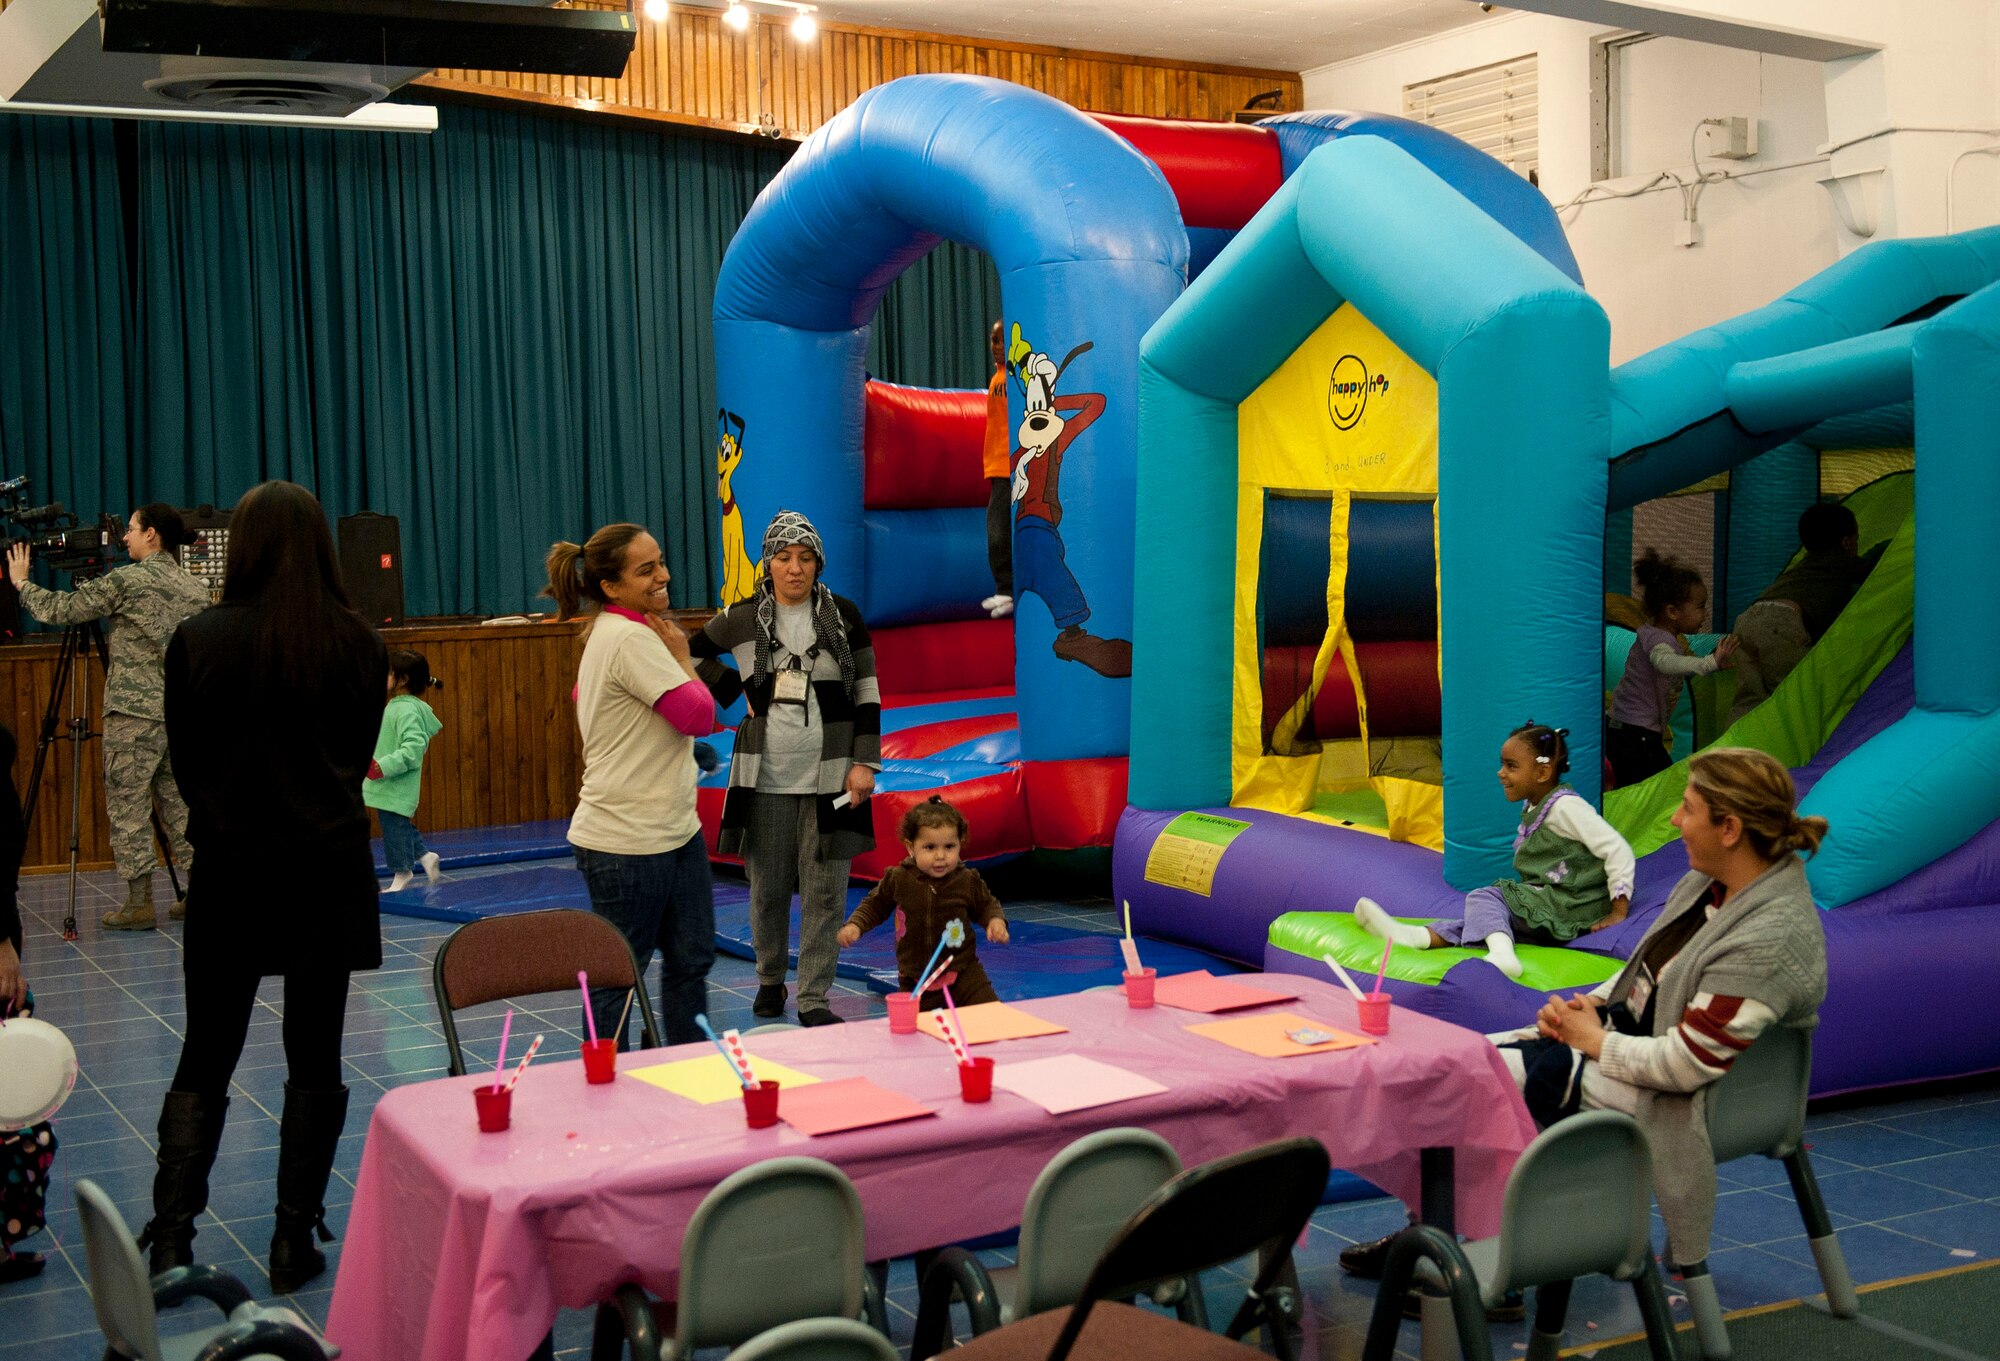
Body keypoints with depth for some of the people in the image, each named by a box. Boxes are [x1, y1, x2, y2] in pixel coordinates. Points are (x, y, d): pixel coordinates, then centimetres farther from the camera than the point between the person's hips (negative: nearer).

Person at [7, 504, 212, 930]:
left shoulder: (126, 581, -9)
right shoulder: (195, 588, 11)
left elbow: (60, 609, -5)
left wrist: (22, 582, 13)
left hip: (135, 711, -6)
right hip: (183, 712, 6)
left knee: (127, 805, 0)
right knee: (180, 801, 11)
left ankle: (139, 903, 0)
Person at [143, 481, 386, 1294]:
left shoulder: (199, 642, -7)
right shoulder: (358, 644, -4)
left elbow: (185, 762, 4)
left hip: (230, 868, 0)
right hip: (329, 871, 0)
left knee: (205, 1058, 11)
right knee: (314, 1059, 8)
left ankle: (170, 1238, 4)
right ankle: (295, 1242, 12)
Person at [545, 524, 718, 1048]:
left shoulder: (606, 633, 13)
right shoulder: (631, 638, -18)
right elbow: (699, 715, -19)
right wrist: (681, 657, -4)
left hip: (675, 830, 10)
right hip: (627, 844, -10)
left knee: (691, 961, 13)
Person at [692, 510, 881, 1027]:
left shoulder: (843, 616, 0)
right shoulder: (741, 620, 1)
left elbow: (867, 693, 3)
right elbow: (696, 656, 19)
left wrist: (865, 761, -4)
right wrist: (737, 693, 6)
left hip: (828, 776, -1)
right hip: (765, 777, 1)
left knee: (824, 892, -1)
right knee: (767, 888, 8)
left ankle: (813, 999, 6)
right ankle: (769, 981, 28)